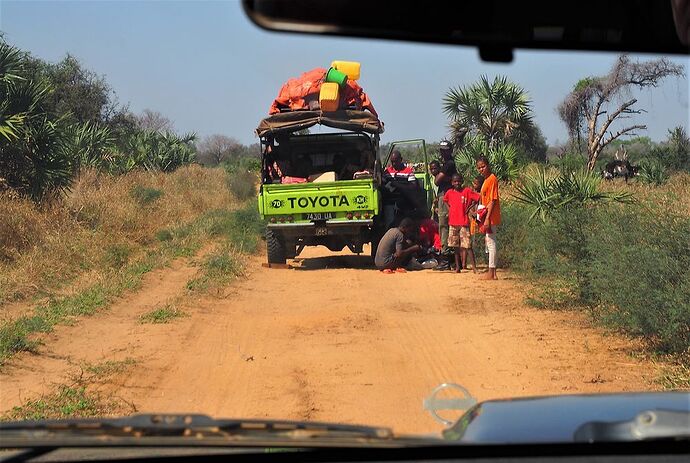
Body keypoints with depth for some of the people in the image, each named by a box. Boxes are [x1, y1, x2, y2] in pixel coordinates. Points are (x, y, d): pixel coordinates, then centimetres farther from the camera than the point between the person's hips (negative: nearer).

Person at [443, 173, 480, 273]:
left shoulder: (467, 191, -3)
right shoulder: (449, 192, 7)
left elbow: (478, 198, -4)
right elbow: (445, 200, 27)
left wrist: (469, 207, -5)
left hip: (464, 222, -3)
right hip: (453, 223, 3)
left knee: (464, 245, -7)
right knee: (456, 246, 6)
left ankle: (463, 264, -9)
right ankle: (457, 266, 10)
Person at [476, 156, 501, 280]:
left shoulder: (492, 179, -13)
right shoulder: (486, 180, 16)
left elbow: (493, 200, -19)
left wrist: (487, 218, -22)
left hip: (491, 218, -10)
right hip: (487, 217, 10)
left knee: (491, 242, -8)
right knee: (489, 242, 12)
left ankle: (492, 273, -7)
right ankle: (492, 272, 17)